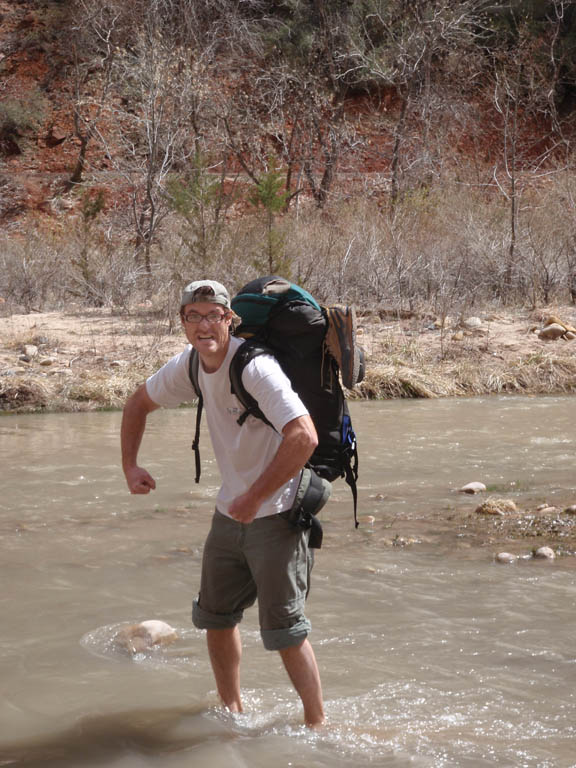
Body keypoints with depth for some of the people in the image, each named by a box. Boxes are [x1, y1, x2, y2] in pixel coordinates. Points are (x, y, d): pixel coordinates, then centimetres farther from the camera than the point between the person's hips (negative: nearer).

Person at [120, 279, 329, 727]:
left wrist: (255, 498, -27)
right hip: (230, 512, 8)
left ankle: (317, 724, 12)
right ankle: (232, 708, 37)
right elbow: (139, 403, 20)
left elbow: (304, 438, -35)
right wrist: (130, 466, 8)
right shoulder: (190, 365, 0)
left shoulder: (254, 367, -25)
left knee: (284, 630, -5)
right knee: (216, 616, 18)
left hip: (276, 513, -8)